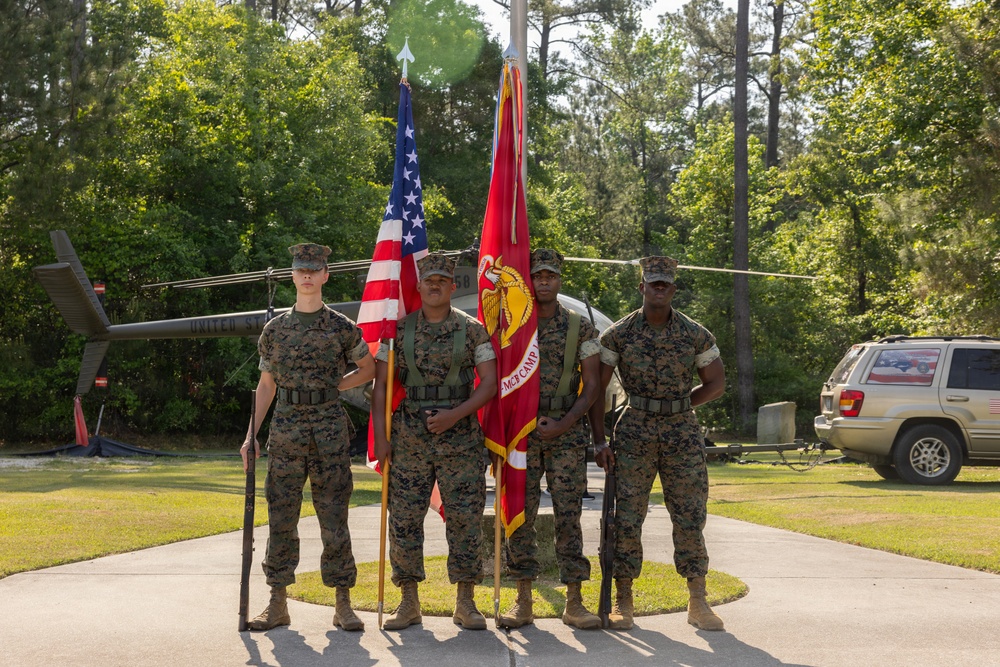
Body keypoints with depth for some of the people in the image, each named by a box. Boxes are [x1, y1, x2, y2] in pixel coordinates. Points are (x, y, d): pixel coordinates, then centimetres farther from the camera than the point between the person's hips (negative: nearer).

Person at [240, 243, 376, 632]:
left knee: (334, 519, 0)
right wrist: (251, 435, 5)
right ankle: (278, 605, 11)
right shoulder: (275, 330, 9)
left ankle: (343, 605, 7)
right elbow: (266, 385, 12)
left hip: (329, 430, -2)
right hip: (285, 430, 2)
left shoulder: (341, 328, 3)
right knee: (281, 518, 3)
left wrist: (333, 387, 3)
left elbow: (369, 369, 16)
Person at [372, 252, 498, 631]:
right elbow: (381, 386, 7)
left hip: (461, 439, -1)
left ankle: (466, 603, 8)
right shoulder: (398, 331, 7)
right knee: (404, 518, 1)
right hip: (409, 439, 1)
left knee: (465, 518, -2)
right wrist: (380, 437, -1)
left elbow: (489, 383, 1)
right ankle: (409, 602, 12)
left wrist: (455, 415, -13)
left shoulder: (473, 331, 4)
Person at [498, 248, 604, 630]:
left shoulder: (580, 328, 5)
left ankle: (574, 602, 3)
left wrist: (563, 424, -10)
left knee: (569, 516, -2)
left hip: (567, 434, -1)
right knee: (520, 515, 1)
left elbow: (592, 385, 2)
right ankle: (523, 602, 9)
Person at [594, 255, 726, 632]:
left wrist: (676, 407, 4)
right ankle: (623, 601, 9)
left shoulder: (695, 334, 1)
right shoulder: (619, 334, -1)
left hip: (683, 435, 1)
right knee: (627, 517, -1)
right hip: (634, 434, -1)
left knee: (690, 518, 1)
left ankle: (697, 604, 8)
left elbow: (716, 383, 11)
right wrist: (599, 442, -3)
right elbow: (596, 388, 2)